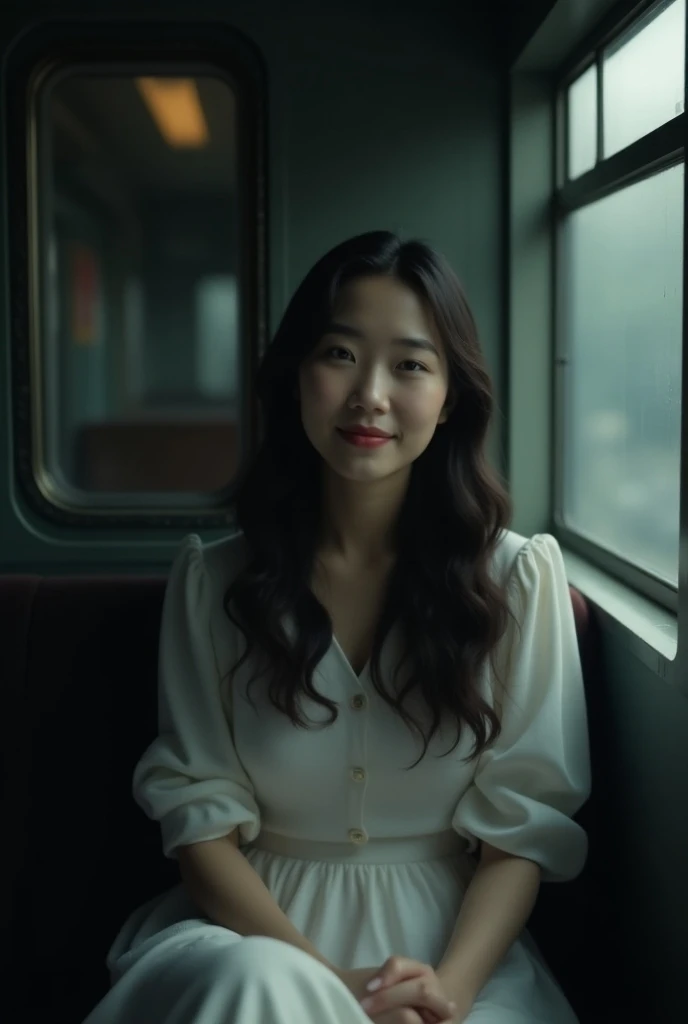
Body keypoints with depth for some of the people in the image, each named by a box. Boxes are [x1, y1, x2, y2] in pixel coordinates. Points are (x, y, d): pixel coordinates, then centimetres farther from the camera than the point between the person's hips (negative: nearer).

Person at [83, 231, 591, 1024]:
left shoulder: (518, 575, 2)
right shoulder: (214, 580, 4)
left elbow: (525, 824, 0)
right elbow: (198, 813, 0)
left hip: (452, 937, 0)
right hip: (253, 927, 0)